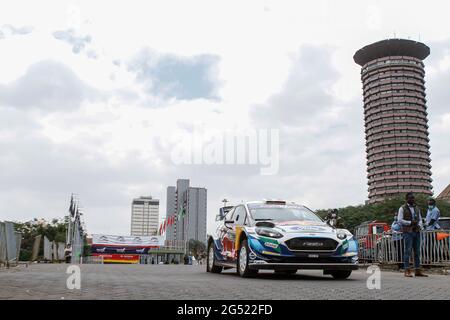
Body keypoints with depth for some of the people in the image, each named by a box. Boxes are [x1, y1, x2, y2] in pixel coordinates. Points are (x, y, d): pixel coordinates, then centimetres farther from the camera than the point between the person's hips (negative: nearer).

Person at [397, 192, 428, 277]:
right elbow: (400, 220, -8)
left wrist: (419, 225, -4)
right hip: (407, 232, -6)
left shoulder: (417, 208, 17)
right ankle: (407, 271, -5)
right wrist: (410, 223, -16)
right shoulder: (402, 208, 0)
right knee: (408, 251, -7)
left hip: (417, 231, 6)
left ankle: (417, 271, 10)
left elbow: (420, 219, 17)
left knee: (417, 251, 6)